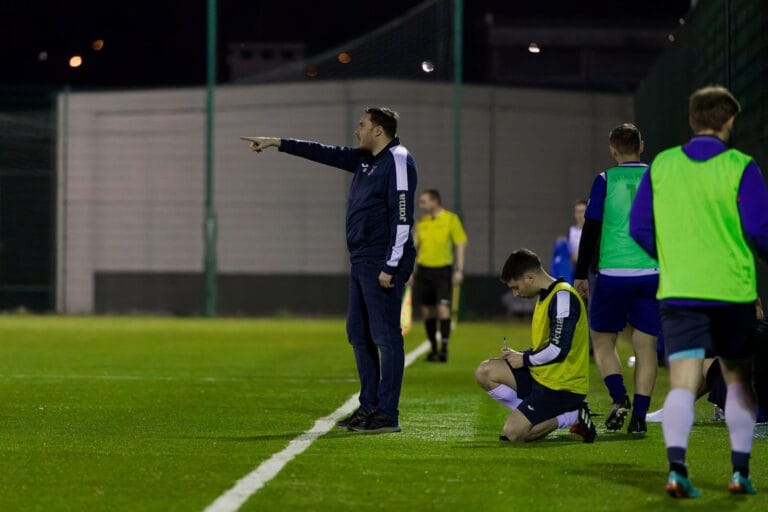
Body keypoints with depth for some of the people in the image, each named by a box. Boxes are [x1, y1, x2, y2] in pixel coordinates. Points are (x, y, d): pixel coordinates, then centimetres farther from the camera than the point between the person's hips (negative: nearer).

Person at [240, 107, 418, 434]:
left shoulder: (398, 161, -12)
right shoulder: (364, 160, 16)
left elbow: (402, 217, -18)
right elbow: (325, 153, 26)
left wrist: (391, 266, -22)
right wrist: (278, 144, 27)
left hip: (381, 266, -10)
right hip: (360, 262, 10)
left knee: (385, 336, -9)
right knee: (359, 334, 12)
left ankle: (387, 415, -10)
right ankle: (369, 407, 18)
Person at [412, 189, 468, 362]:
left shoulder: (450, 219, -4)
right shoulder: (421, 222, 9)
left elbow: (460, 245, -4)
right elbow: (415, 247, 15)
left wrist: (459, 270, -10)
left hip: (443, 270, -5)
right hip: (424, 269, 5)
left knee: (442, 307, -14)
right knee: (427, 309, 6)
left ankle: (444, 349, -14)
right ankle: (433, 349, 15)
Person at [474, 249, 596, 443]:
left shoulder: (563, 297, -18)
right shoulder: (545, 296, 14)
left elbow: (558, 349, -24)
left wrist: (525, 359, -9)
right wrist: (519, 355, 4)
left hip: (562, 386, -10)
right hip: (542, 376, 10)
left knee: (513, 432, -18)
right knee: (485, 372, 2)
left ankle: (572, 417, -4)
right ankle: (532, 416, 1)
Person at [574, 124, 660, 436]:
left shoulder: (605, 181, 0)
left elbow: (591, 231, -1)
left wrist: (581, 275, 6)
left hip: (612, 273, -2)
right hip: (652, 274, 2)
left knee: (602, 340, 12)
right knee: (646, 346, 6)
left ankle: (619, 397, -9)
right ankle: (639, 417, -1)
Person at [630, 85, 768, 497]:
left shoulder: (661, 166, 4)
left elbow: (639, 229, 7)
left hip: (677, 290, 1)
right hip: (733, 291, -1)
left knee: (682, 384, -4)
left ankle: (676, 466, -24)